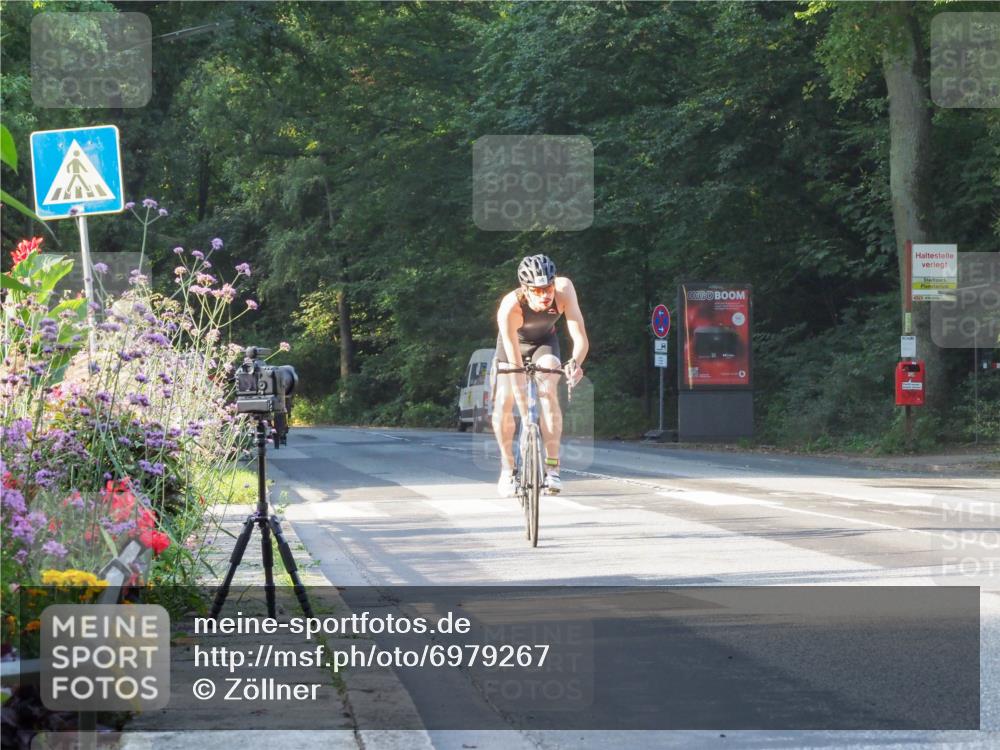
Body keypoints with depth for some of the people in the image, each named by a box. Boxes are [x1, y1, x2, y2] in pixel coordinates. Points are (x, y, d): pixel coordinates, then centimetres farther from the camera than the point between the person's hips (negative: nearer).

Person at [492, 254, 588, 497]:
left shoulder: (564, 289, -36)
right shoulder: (509, 307, -40)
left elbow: (581, 338, -38)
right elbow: (516, 367, -42)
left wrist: (575, 363, -60)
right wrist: (526, 419, -46)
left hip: (545, 342, 1)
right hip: (514, 343, -1)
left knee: (548, 393, -23)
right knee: (503, 402, -15)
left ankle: (552, 468, -21)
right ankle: (507, 469, 6)